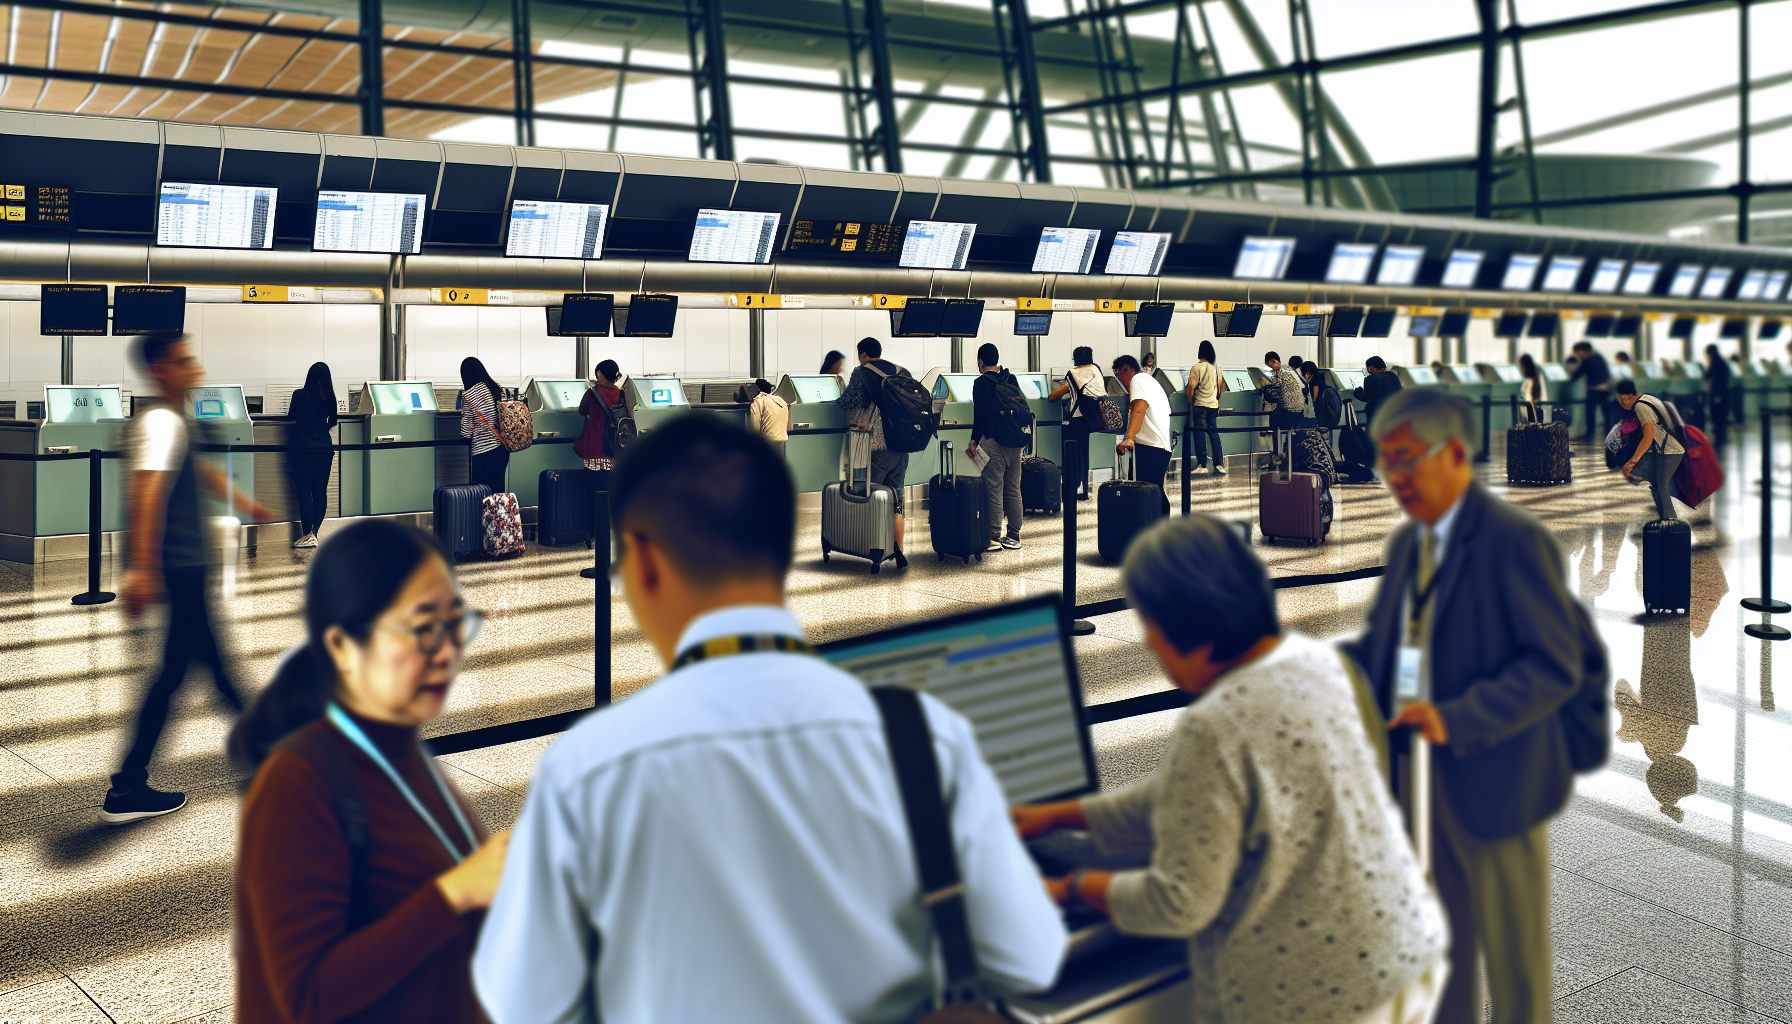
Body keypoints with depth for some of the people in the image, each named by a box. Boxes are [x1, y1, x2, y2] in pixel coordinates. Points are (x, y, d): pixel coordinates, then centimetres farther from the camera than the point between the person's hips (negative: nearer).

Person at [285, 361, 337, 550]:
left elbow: (290, 418, 3)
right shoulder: (329, 397, 2)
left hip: (304, 448, -3)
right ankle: (314, 533, 7)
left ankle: (308, 535, -3)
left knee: (304, 492, -1)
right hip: (324, 448, 3)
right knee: (320, 492, 6)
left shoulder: (300, 395, -8)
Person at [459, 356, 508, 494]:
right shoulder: (498, 389, 5)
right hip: (503, 447, 6)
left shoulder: (468, 395, -11)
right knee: (498, 489, 15)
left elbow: (466, 432, -8)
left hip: (483, 449, -6)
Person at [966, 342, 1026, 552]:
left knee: (994, 489, -3)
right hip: (1015, 443, 6)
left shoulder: (981, 383, -7)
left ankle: (994, 537, -2)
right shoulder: (1011, 380, 10)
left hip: (994, 442, -6)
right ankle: (1014, 536, 14)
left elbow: (980, 414, -11)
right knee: (1013, 489, 10)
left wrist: (974, 441, -5)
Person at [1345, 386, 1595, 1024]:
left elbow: (1556, 666, -20)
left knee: (1513, 953, 10)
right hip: (1425, 776, 7)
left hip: (1495, 779, -7)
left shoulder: (1515, 540, -16)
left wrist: (1455, 719, -30)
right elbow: (1382, 645, 12)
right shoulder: (1407, 543, 9)